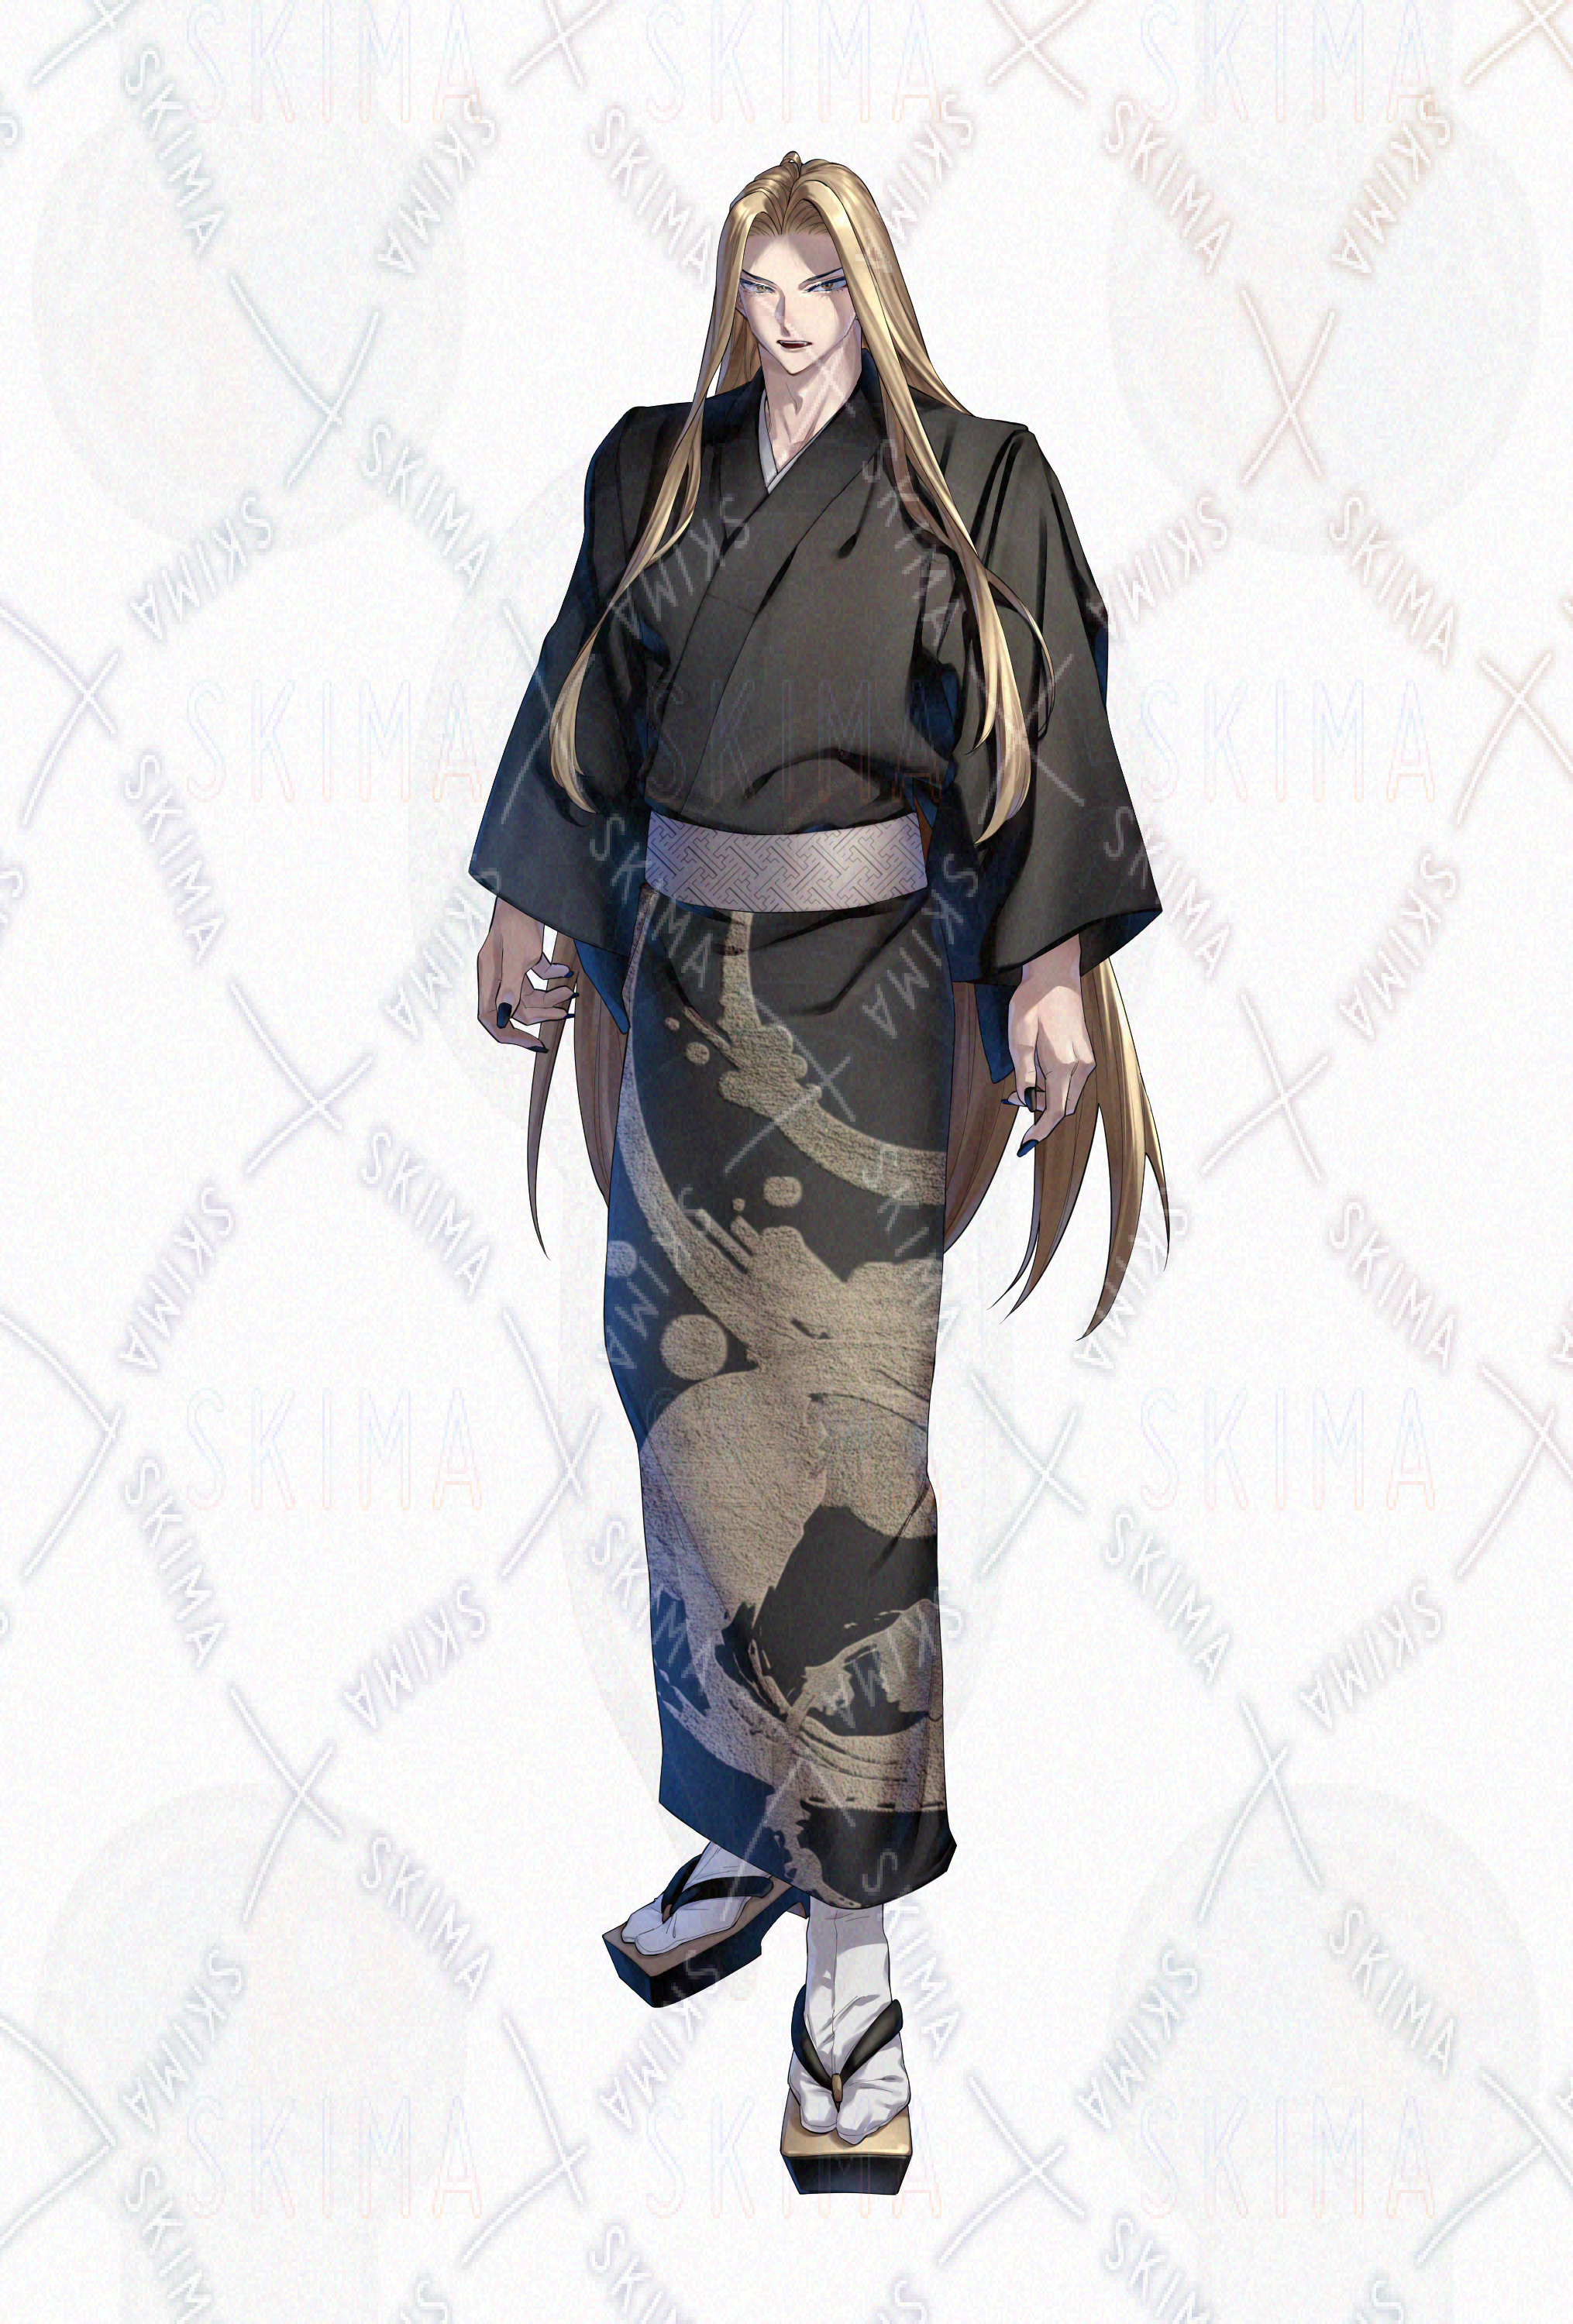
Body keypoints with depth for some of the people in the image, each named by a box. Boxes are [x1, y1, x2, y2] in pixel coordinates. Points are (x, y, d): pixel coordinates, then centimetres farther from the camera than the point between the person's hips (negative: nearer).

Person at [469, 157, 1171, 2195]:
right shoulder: (654, 477, 9)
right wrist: (539, 916, 17)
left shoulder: (970, 480, -2)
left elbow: (1049, 723, -6)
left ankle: (855, 1940, -4)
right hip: (689, 981, 5)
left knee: (847, 1427, -7)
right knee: (700, 1402, 8)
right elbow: (585, 713, 16)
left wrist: (1056, 959, -12)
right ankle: (745, 1826, 23)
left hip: (868, 992, -4)